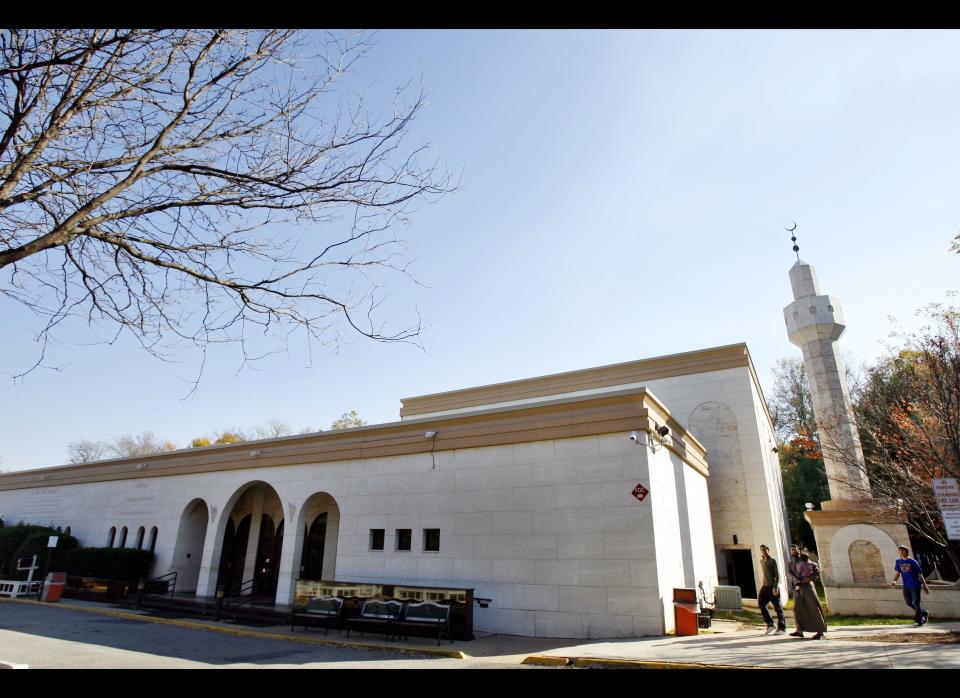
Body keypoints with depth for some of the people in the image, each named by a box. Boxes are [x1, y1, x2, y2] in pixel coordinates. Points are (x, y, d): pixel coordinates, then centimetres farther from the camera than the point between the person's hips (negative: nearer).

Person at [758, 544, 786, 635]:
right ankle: (770, 624, 2)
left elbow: (777, 575, -11)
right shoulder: (761, 561, 15)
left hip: (772, 587, -6)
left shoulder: (772, 561, -5)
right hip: (765, 586, 6)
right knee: (761, 603, -8)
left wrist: (775, 587, -19)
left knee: (777, 607, -1)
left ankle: (782, 628, 7)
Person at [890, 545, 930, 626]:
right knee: (909, 603, 10)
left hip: (915, 585, -5)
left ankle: (918, 620, 9)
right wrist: (894, 581, -12)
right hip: (906, 586, 5)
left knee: (915, 603, -5)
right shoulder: (898, 562, 4)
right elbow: (897, 573, 5)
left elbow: (919, 574, -3)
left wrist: (925, 586, -1)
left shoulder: (913, 562, -8)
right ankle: (924, 613, 32)